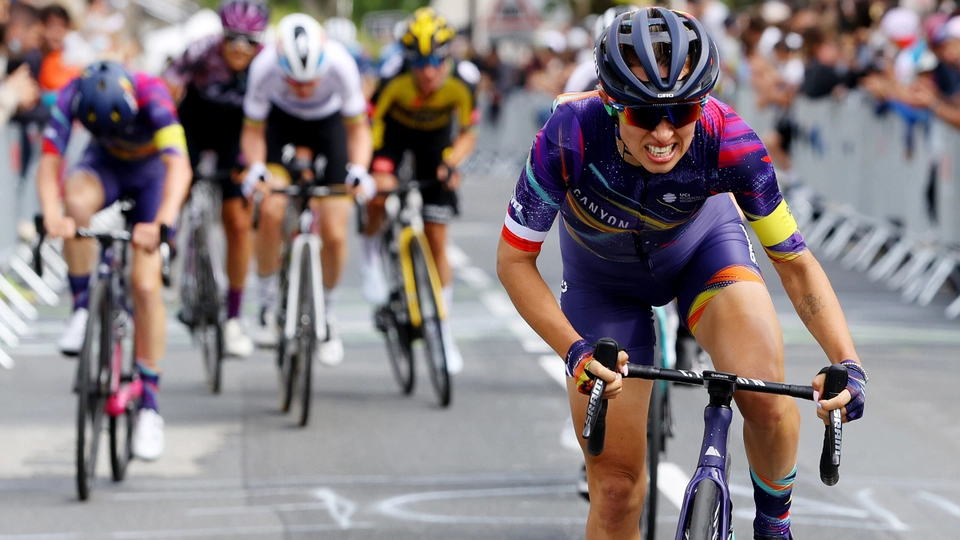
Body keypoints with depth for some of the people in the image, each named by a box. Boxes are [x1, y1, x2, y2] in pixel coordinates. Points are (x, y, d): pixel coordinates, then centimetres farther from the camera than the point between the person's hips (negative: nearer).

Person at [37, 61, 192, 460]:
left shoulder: (152, 95, -36)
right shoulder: (72, 98, -29)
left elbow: (179, 167, -45)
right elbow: (49, 163, -33)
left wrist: (162, 223, -59)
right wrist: (52, 216, -51)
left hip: (153, 170, -2)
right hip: (104, 165, 2)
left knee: (145, 284, -12)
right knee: (78, 199, -36)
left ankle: (149, 405, -1)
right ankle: (83, 306, -15)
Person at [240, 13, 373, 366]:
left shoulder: (340, 65, -36)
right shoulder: (264, 67, -34)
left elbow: (357, 127, -20)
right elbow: (253, 130, -18)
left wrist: (358, 170, -37)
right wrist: (255, 167, -37)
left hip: (328, 124, 0)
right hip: (280, 122, 0)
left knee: (334, 233, -10)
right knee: (271, 211, -22)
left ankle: (325, 312, 16)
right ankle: (267, 304, 0)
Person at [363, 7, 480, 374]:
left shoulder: (461, 83, -31)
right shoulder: (394, 80, -35)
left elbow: (468, 135, -16)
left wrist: (451, 162, -35)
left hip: (435, 136, 0)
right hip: (394, 127, 0)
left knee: (436, 241, -3)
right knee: (381, 192, -30)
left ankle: (443, 329, 8)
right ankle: (372, 251, 5)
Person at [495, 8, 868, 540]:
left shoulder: (726, 141, -35)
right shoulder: (570, 137, -37)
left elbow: (794, 261, -24)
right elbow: (515, 261, -25)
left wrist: (848, 364, -36)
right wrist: (575, 351, -38)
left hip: (703, 245, 0)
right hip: (604, 274, 0)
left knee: (767, 401, -25)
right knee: (616, 488, -3)